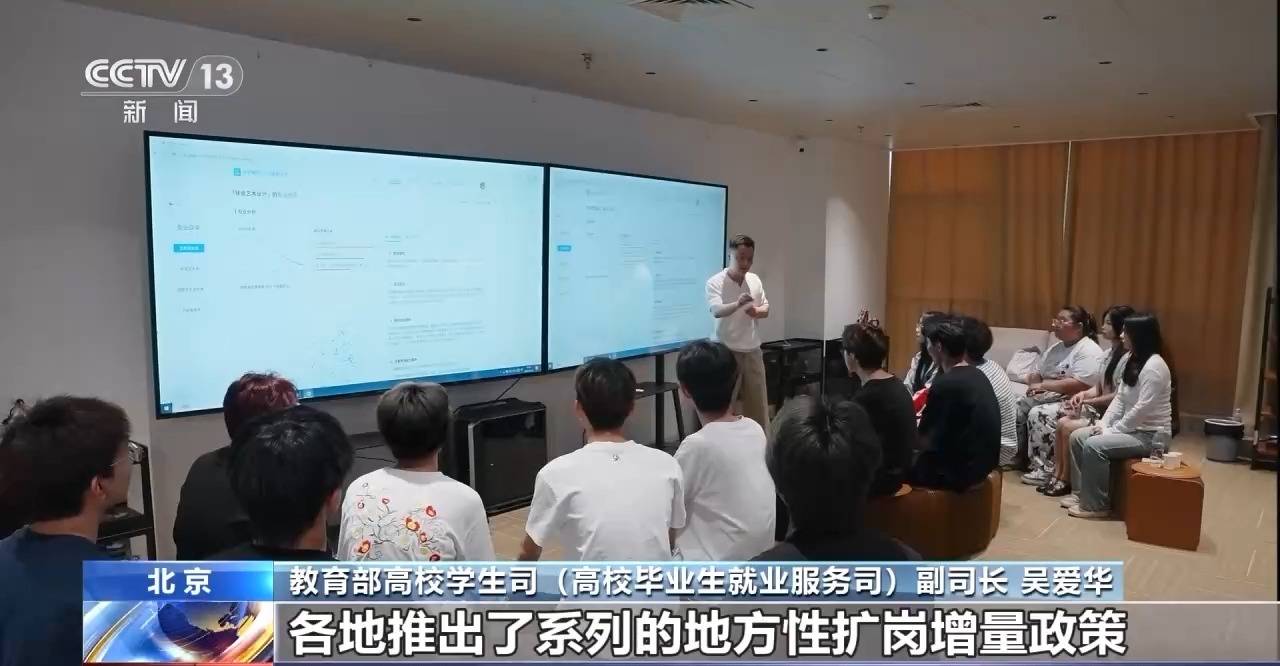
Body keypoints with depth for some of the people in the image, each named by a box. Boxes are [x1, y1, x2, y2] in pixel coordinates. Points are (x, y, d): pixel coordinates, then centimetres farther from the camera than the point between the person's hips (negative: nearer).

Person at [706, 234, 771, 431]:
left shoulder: (755, 280, 7)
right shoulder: (715, 282, -11)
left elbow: (766, 309, 13)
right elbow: (717, 311, -26)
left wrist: (756, 311, -11)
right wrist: (738, 304, -46)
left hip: (752, 351, 5)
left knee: (758, 404, 11)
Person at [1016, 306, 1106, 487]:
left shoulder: (1089, 350, -13)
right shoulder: (1055, 348, 15)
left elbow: (1078, 385, -25)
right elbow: (1036, 374, 15)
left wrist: (1044, 385, -18)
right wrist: (1034, 385, -10)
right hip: (1045, 397, 9)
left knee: (1039, 415, -31)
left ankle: (1044, 469, -23)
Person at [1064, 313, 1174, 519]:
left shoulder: (1154, 366, -21)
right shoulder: (1130, 359, 8)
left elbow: (1142, 409, -24)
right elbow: (1119, 398, 9)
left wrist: (1112, 430, -17)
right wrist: (1103, 423, -4)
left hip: (1150, 434, -9)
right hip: (1131, 427, 9)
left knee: (1094, 445, -25)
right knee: (1077, 437, 0)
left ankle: (1095, 505, -12)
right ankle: (1085, 495, 7)